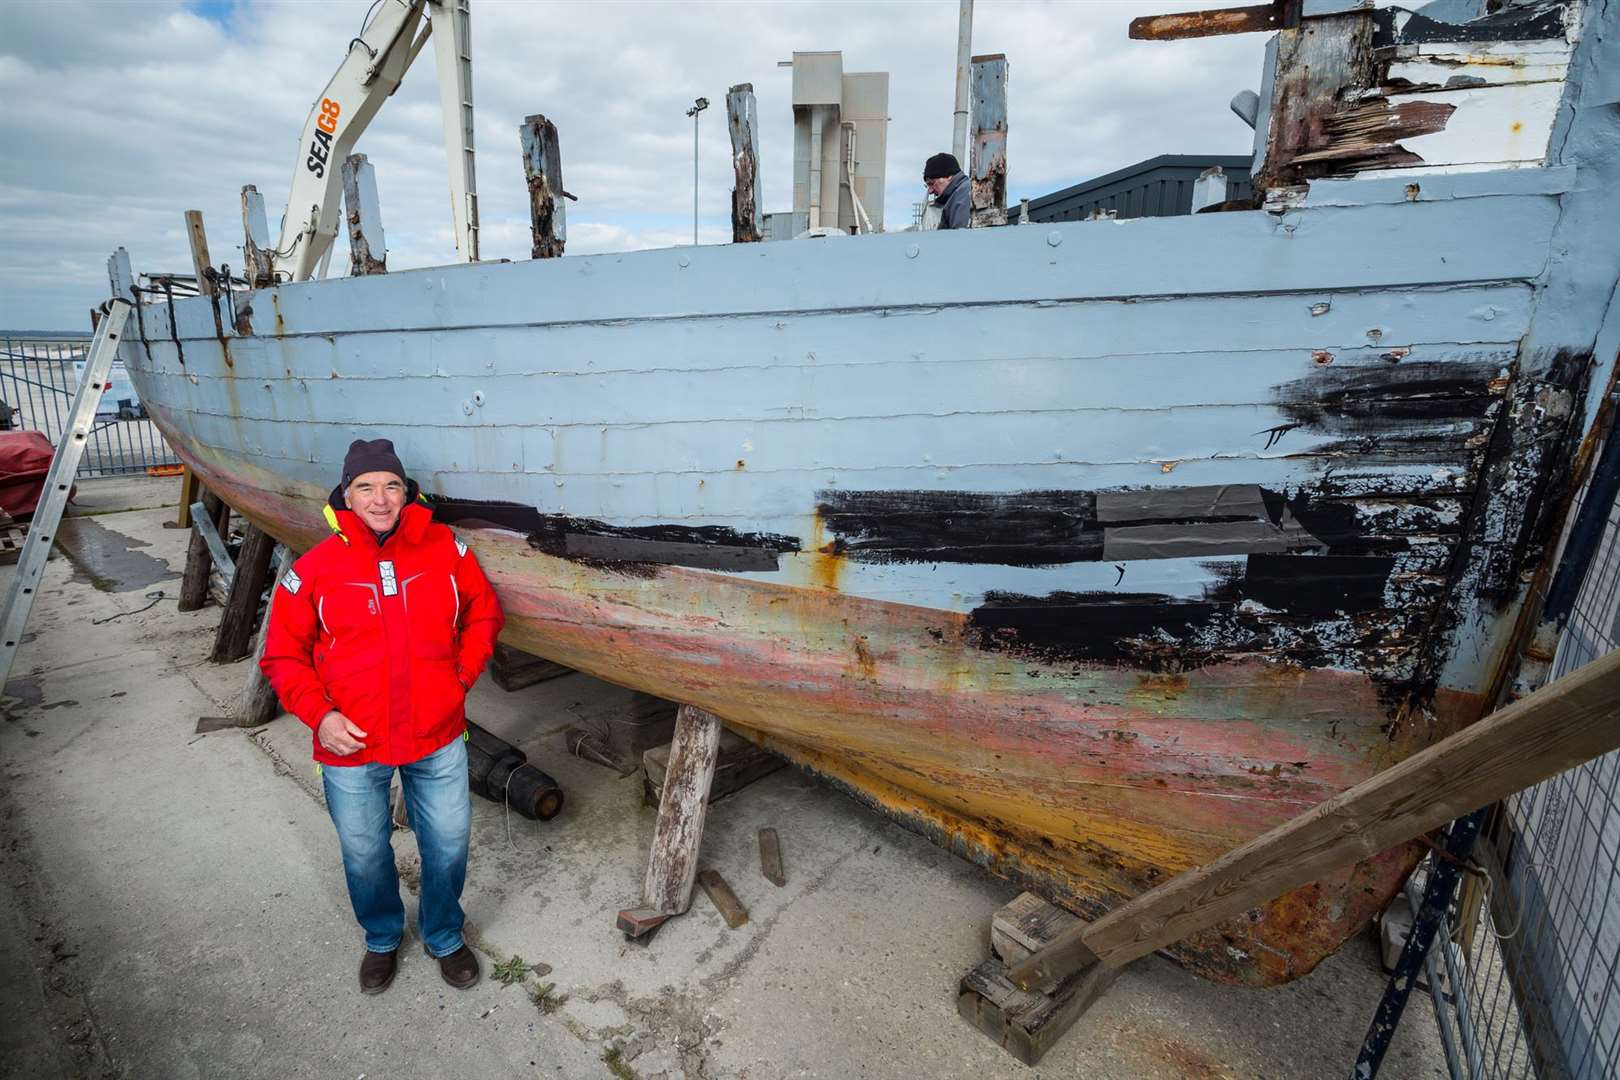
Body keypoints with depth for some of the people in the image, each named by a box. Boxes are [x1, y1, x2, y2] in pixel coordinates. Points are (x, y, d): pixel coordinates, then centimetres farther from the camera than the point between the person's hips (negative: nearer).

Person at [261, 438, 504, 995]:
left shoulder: (446, 549, -6)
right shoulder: (314, 568, -8)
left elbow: (484, 615, 7)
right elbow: (282, 656, 2)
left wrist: (462, 677, -1)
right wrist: (319, 715, -11)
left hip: (438, 740, 1)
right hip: (351, 747, 0)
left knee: (448, 846, 15)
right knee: (365, 854, 21)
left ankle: (444, 937, 45)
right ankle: (381, 939, 51)